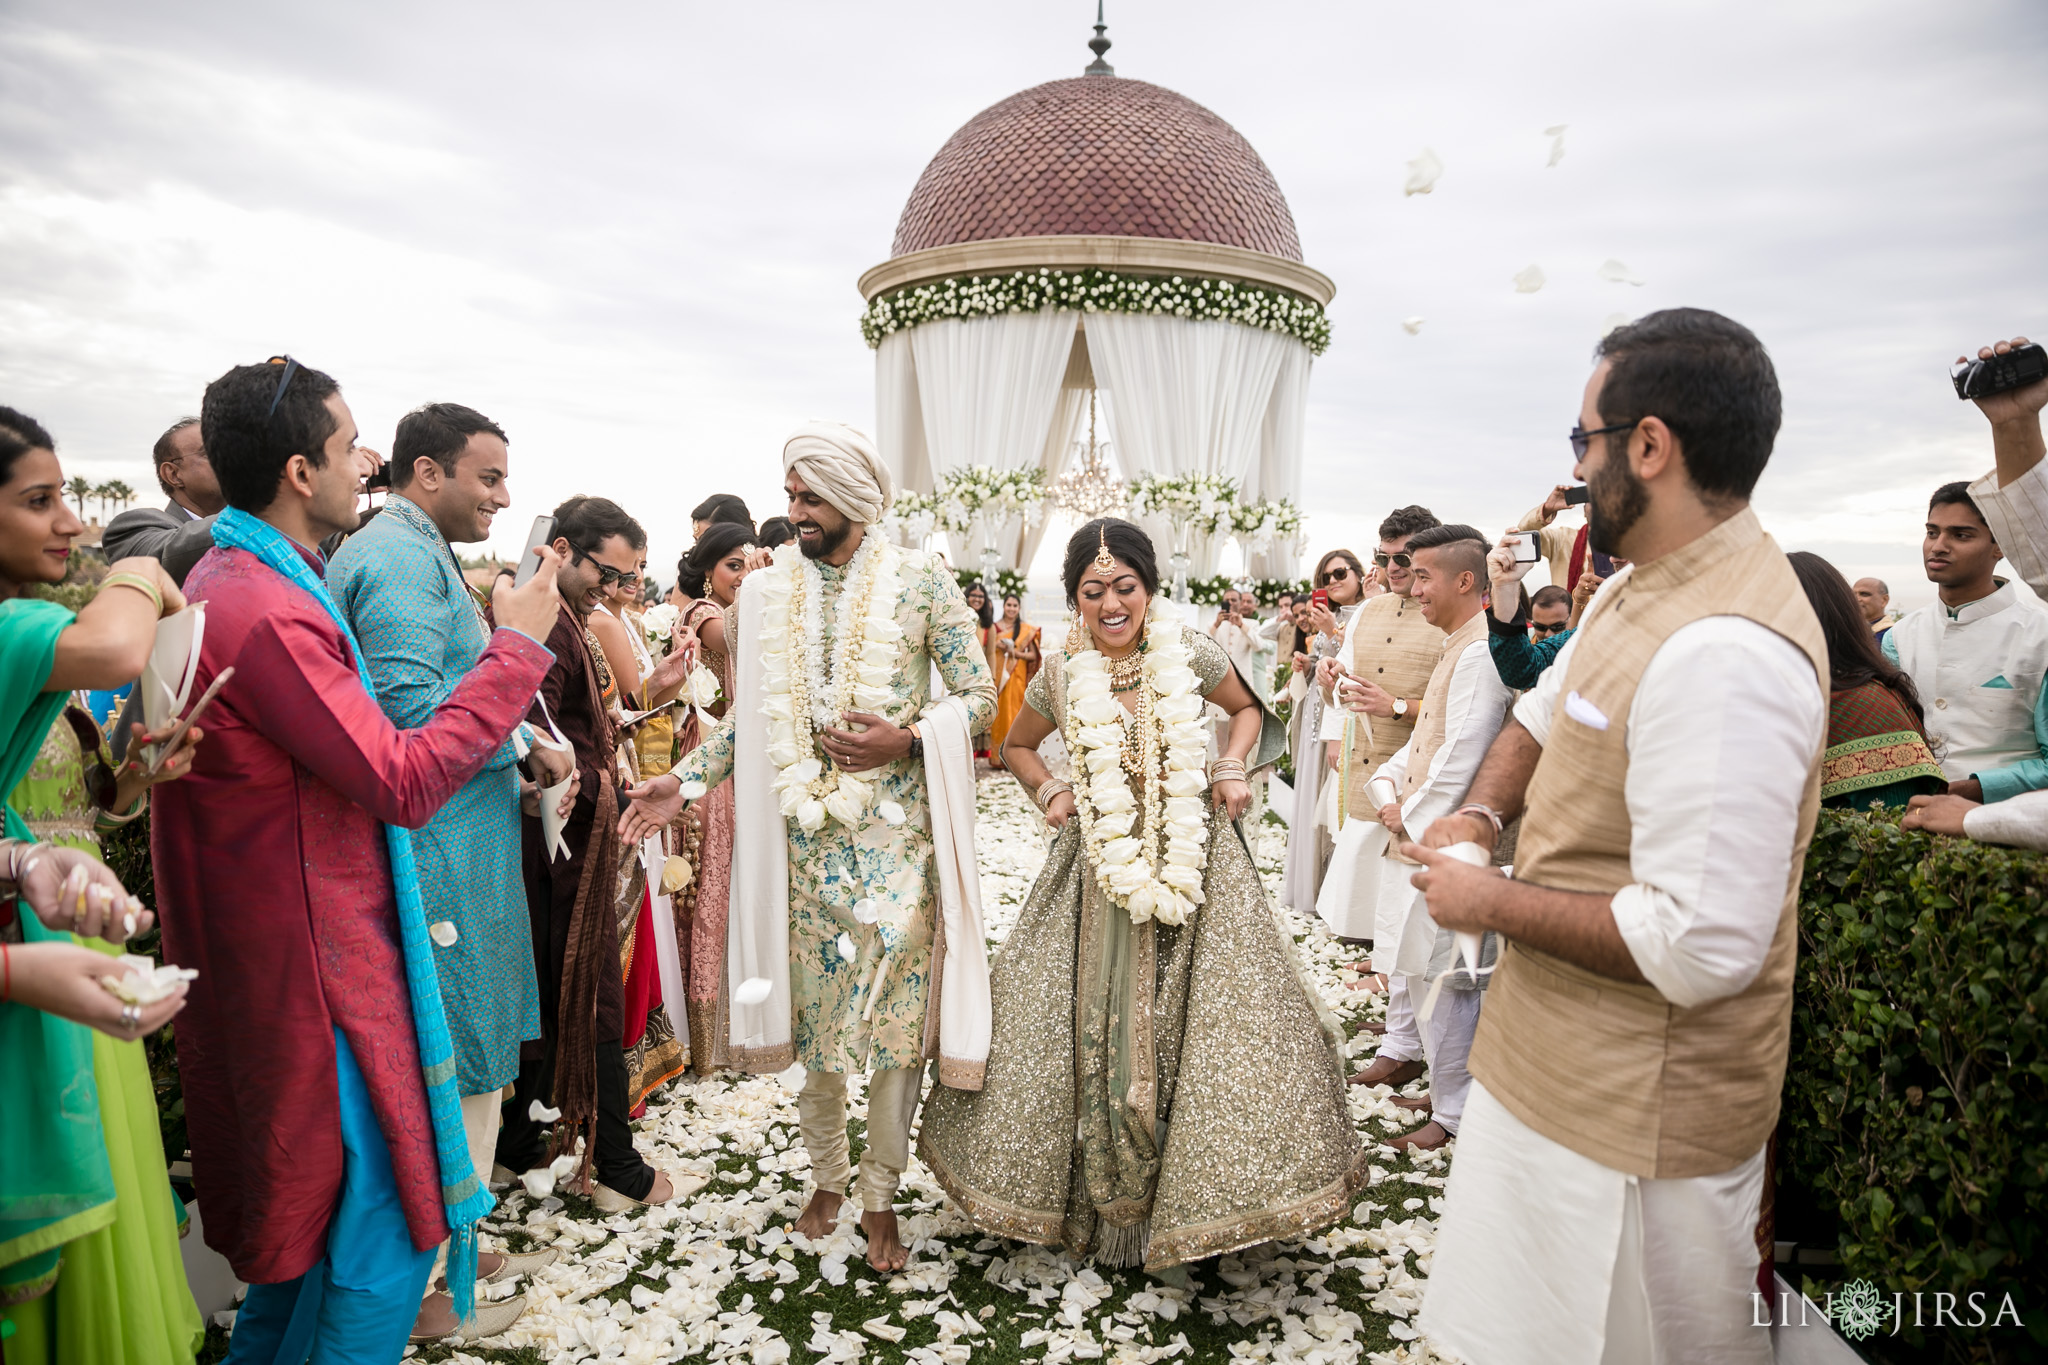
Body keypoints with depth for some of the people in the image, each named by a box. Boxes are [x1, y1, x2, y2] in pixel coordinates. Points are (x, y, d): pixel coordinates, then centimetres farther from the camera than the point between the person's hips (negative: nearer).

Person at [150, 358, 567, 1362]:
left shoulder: (230, 580, 11)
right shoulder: (267, 611, -24)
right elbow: (403, 781, -24)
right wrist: (516, 645, -18)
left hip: (268, 947, 11)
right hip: (317, 956, -11)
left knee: (304, 1207, 24)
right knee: (384, 1226, 0)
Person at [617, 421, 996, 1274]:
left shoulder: (921, 583, -3)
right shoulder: (764, 592, 7)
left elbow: (981, 694, -2)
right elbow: (749, 718, 12)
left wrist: (906, 737, -17)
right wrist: (684, 782, 1)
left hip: (896, 832, -3)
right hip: (802, 835, 3)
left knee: (896, 1008, 2)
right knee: (812, 1009, 12)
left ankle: (881, 1195, 21)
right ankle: (826, 1177, 33)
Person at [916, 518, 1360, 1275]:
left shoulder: (1191, 655, -5)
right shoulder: (1062, 676, -2)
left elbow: (1248, 709, 14)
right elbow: (1017, 745, 15)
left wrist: (1233, 769, -2)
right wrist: (1049, 792, -1)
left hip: (1195, 865, 0)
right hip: (1099, 870, 1)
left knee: (1193, 1032, 2)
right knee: (1092, 1033, 8)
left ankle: (1178, 1208, 22)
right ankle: (1104, 1205, 29)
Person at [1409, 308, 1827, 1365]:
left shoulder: (1723, 655, -30)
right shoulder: (1639, 590, 4)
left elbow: (1702, 947, -32)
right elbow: (1543, 712, 21)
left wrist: (1492, 903, -19)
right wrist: (1479, 813, 1)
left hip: (1636, 1115, -9)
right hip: (1556, 1064, 10)